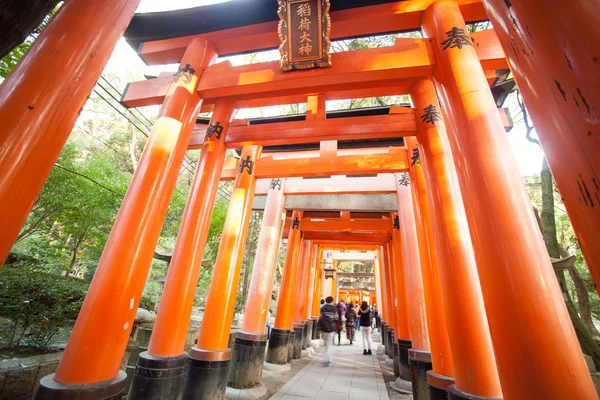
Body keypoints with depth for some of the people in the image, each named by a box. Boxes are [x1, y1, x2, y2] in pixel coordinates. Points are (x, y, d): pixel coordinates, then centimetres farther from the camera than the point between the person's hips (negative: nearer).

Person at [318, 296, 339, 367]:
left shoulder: (323, 308, 1)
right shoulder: (334, 308, -4)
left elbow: (320, 318, 0)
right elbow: (337, 318, -4)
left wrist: (320, 327, 8)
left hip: (325, 328, 3)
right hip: (332, 328, -2)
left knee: (327, 344, 17)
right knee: (329, 344, 2)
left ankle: (328, 359, 24)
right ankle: (326, 361, -5)